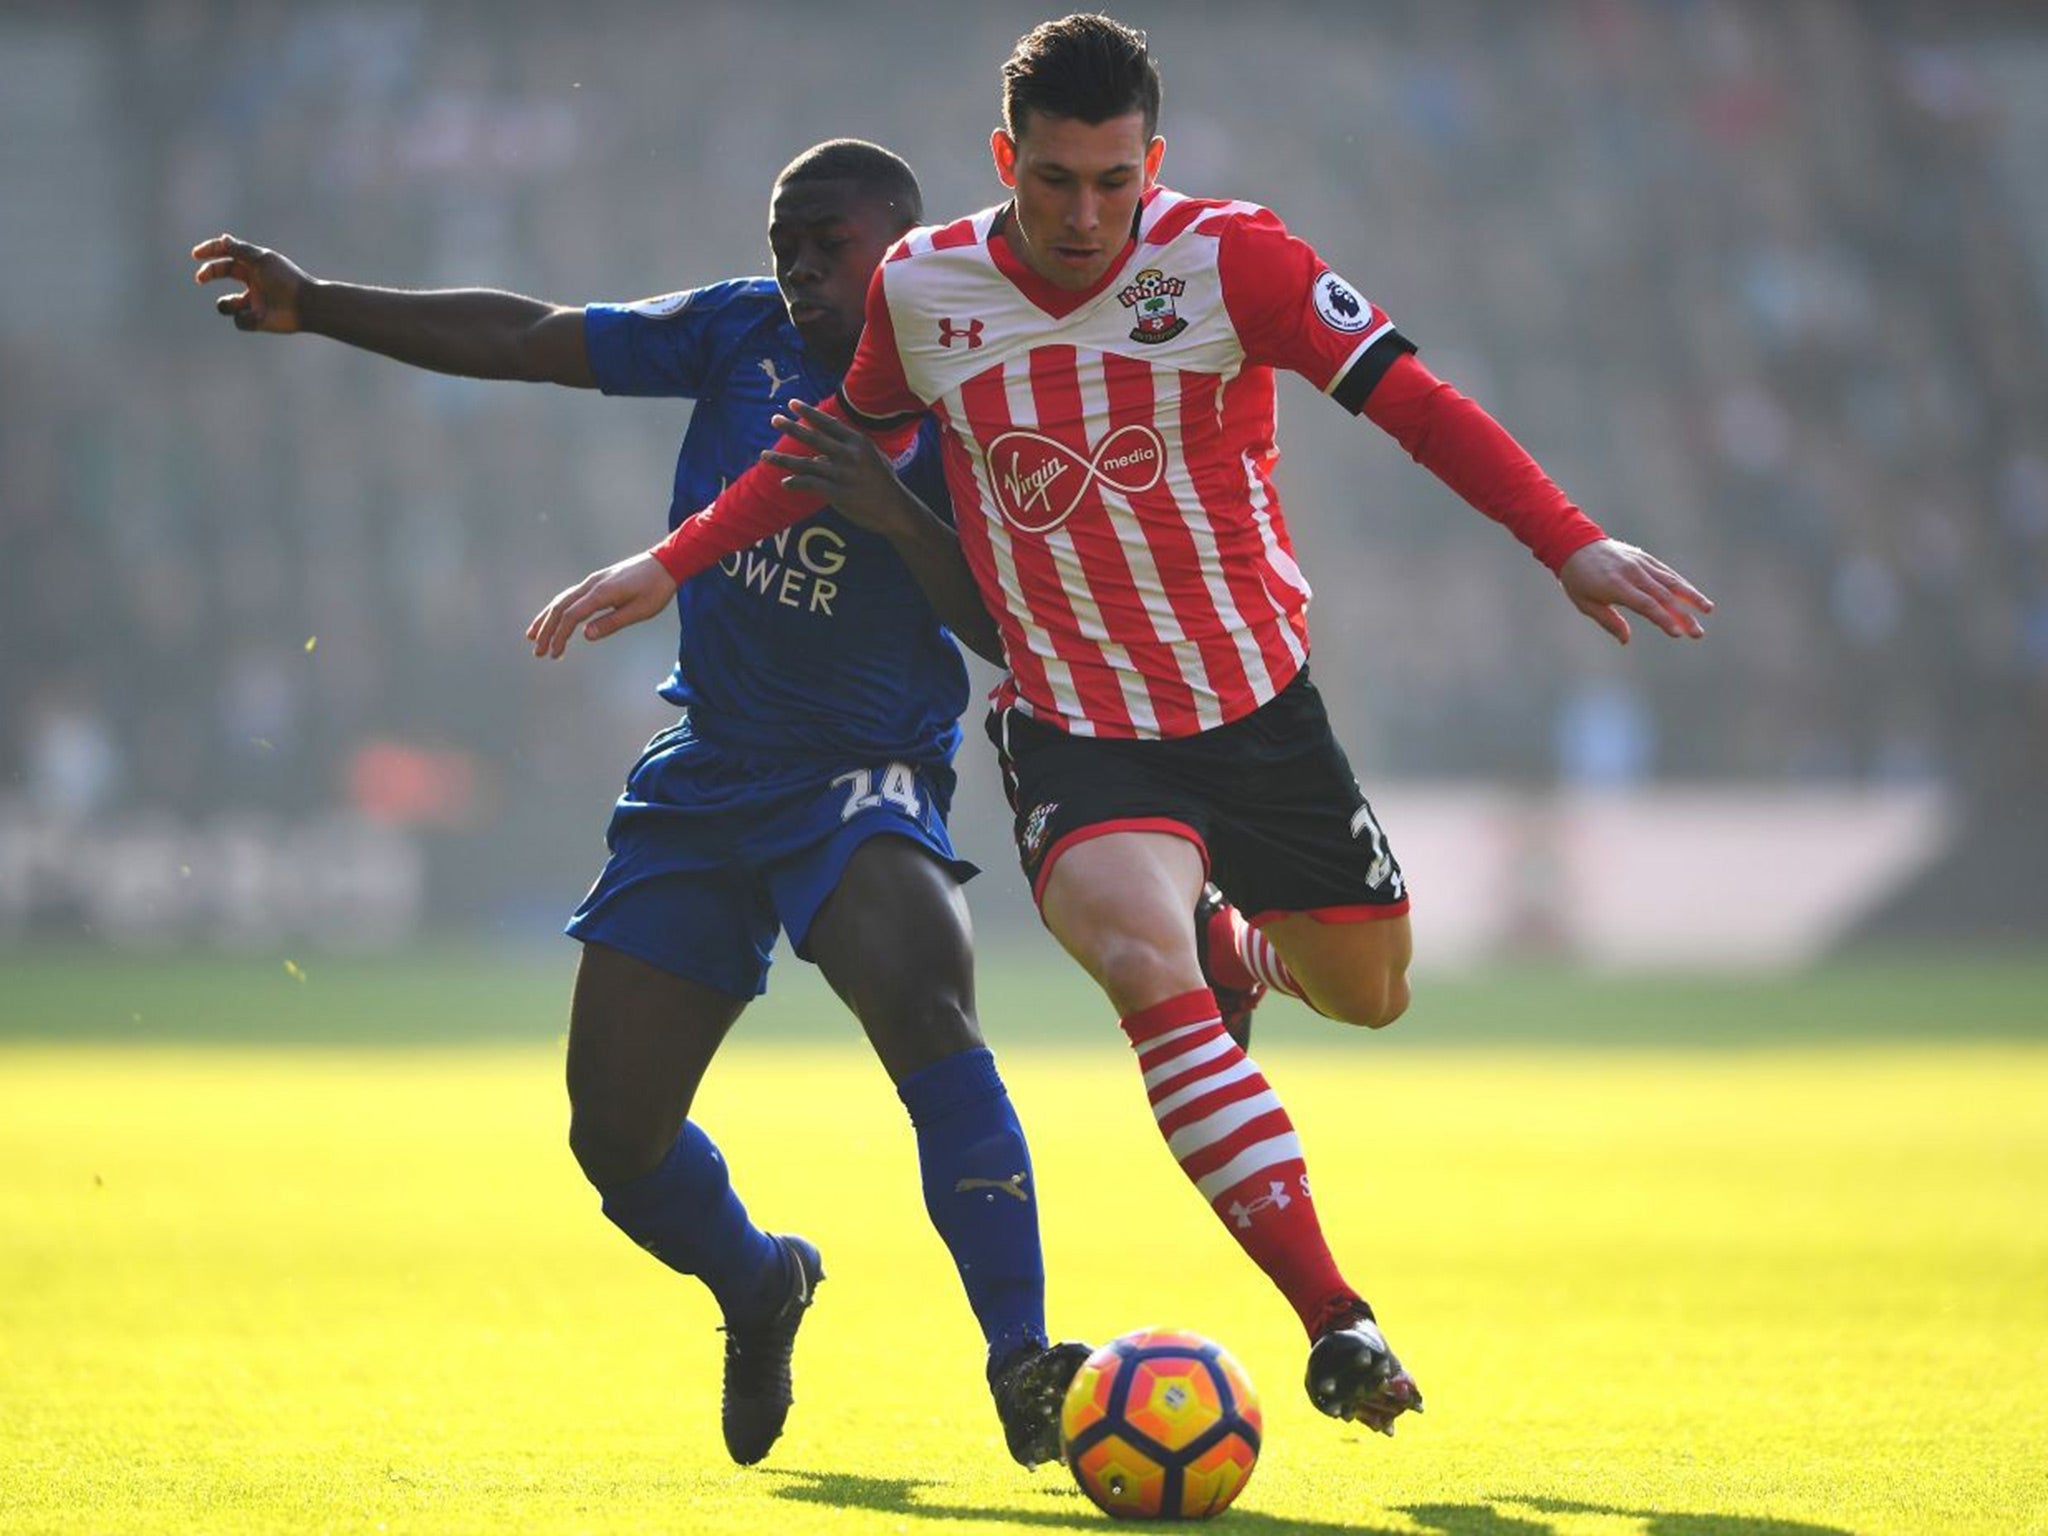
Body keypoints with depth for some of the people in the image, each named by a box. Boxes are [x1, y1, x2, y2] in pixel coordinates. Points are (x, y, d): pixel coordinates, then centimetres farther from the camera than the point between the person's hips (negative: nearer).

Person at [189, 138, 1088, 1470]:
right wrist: (316, 305, -5)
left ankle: (1021, 1362, -35)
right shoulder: (742, 334, 4)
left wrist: (896, 514, -27)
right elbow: (526, 340, 2)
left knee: (923, 1003, -34)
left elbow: (1010, 631, -13)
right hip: (705, 781, 5)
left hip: (864, 776, -5)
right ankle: (759, 1287, 37)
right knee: (616, 1134, 4)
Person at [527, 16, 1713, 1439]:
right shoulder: (922, 289, -5)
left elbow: (1417, 403, -15)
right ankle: (1335, 1320, -29)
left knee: (1371, 992, 13)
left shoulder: (1227, 256, -13)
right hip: (1074, 729, -1)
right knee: (1145, 964, -28)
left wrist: (1574, 544, -26)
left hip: (1261, 706, 1)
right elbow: (839, 442, 15)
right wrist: (672, 564, 12)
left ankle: (1234, 947, 52)